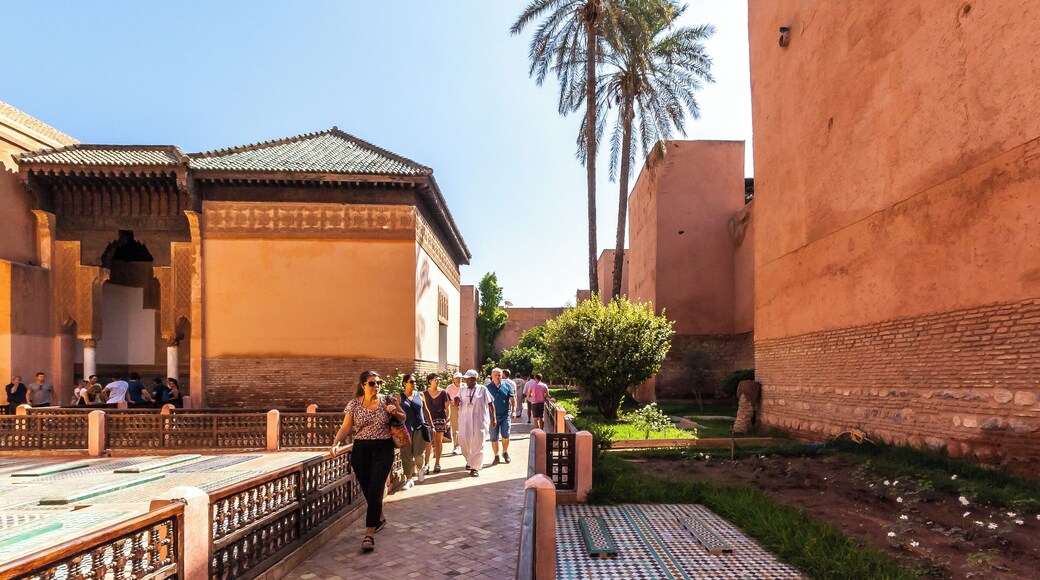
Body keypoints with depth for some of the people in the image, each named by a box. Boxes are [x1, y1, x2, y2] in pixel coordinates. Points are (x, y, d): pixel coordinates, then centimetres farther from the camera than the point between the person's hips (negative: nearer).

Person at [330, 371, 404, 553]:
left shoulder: (387, 401, -1)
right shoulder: (354, 404, -1)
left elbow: (403, 419, 11)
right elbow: (346, 427, -4)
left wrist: (395, 412, -11)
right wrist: (336, 444, -21)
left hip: (383, 450, -2)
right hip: (361, 451, 2)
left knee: (375, 490, -11)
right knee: (367, 490, 11)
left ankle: (370, 534, -7)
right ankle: (380, 519, 38)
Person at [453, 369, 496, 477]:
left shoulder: (483, 389, -2)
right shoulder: (462, 390, 7)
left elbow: (491, 404, 2)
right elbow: (457, 408, 10)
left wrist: (493, 418, -1)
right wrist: (456, 403, -13)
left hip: (480, 421, -3)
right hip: (465, 421, 3)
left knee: (478, 444, -2)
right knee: (464, 443, 7)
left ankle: (475, 467, 7)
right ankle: (470, 461, 33)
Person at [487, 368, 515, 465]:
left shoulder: (507, 385, 2)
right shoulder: (488, 387, 1)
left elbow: (512, 399, 4)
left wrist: (513, 411, -4)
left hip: (505, 415, 0)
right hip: (493, 416, 0)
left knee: (505, 435, -1)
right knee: (494, 438, 4)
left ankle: (505, 452, 25)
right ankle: (496, 457, 18)